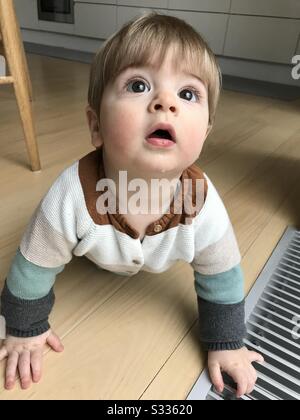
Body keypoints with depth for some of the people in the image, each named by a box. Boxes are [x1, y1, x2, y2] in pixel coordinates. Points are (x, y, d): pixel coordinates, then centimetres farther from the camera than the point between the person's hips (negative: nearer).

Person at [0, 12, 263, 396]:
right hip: (96, 252, 0)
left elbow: (222, 278, -21)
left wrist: (224, 344, -9)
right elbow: (34, 267, -27)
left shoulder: (204, 207, -41)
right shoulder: (70, 198, -45)